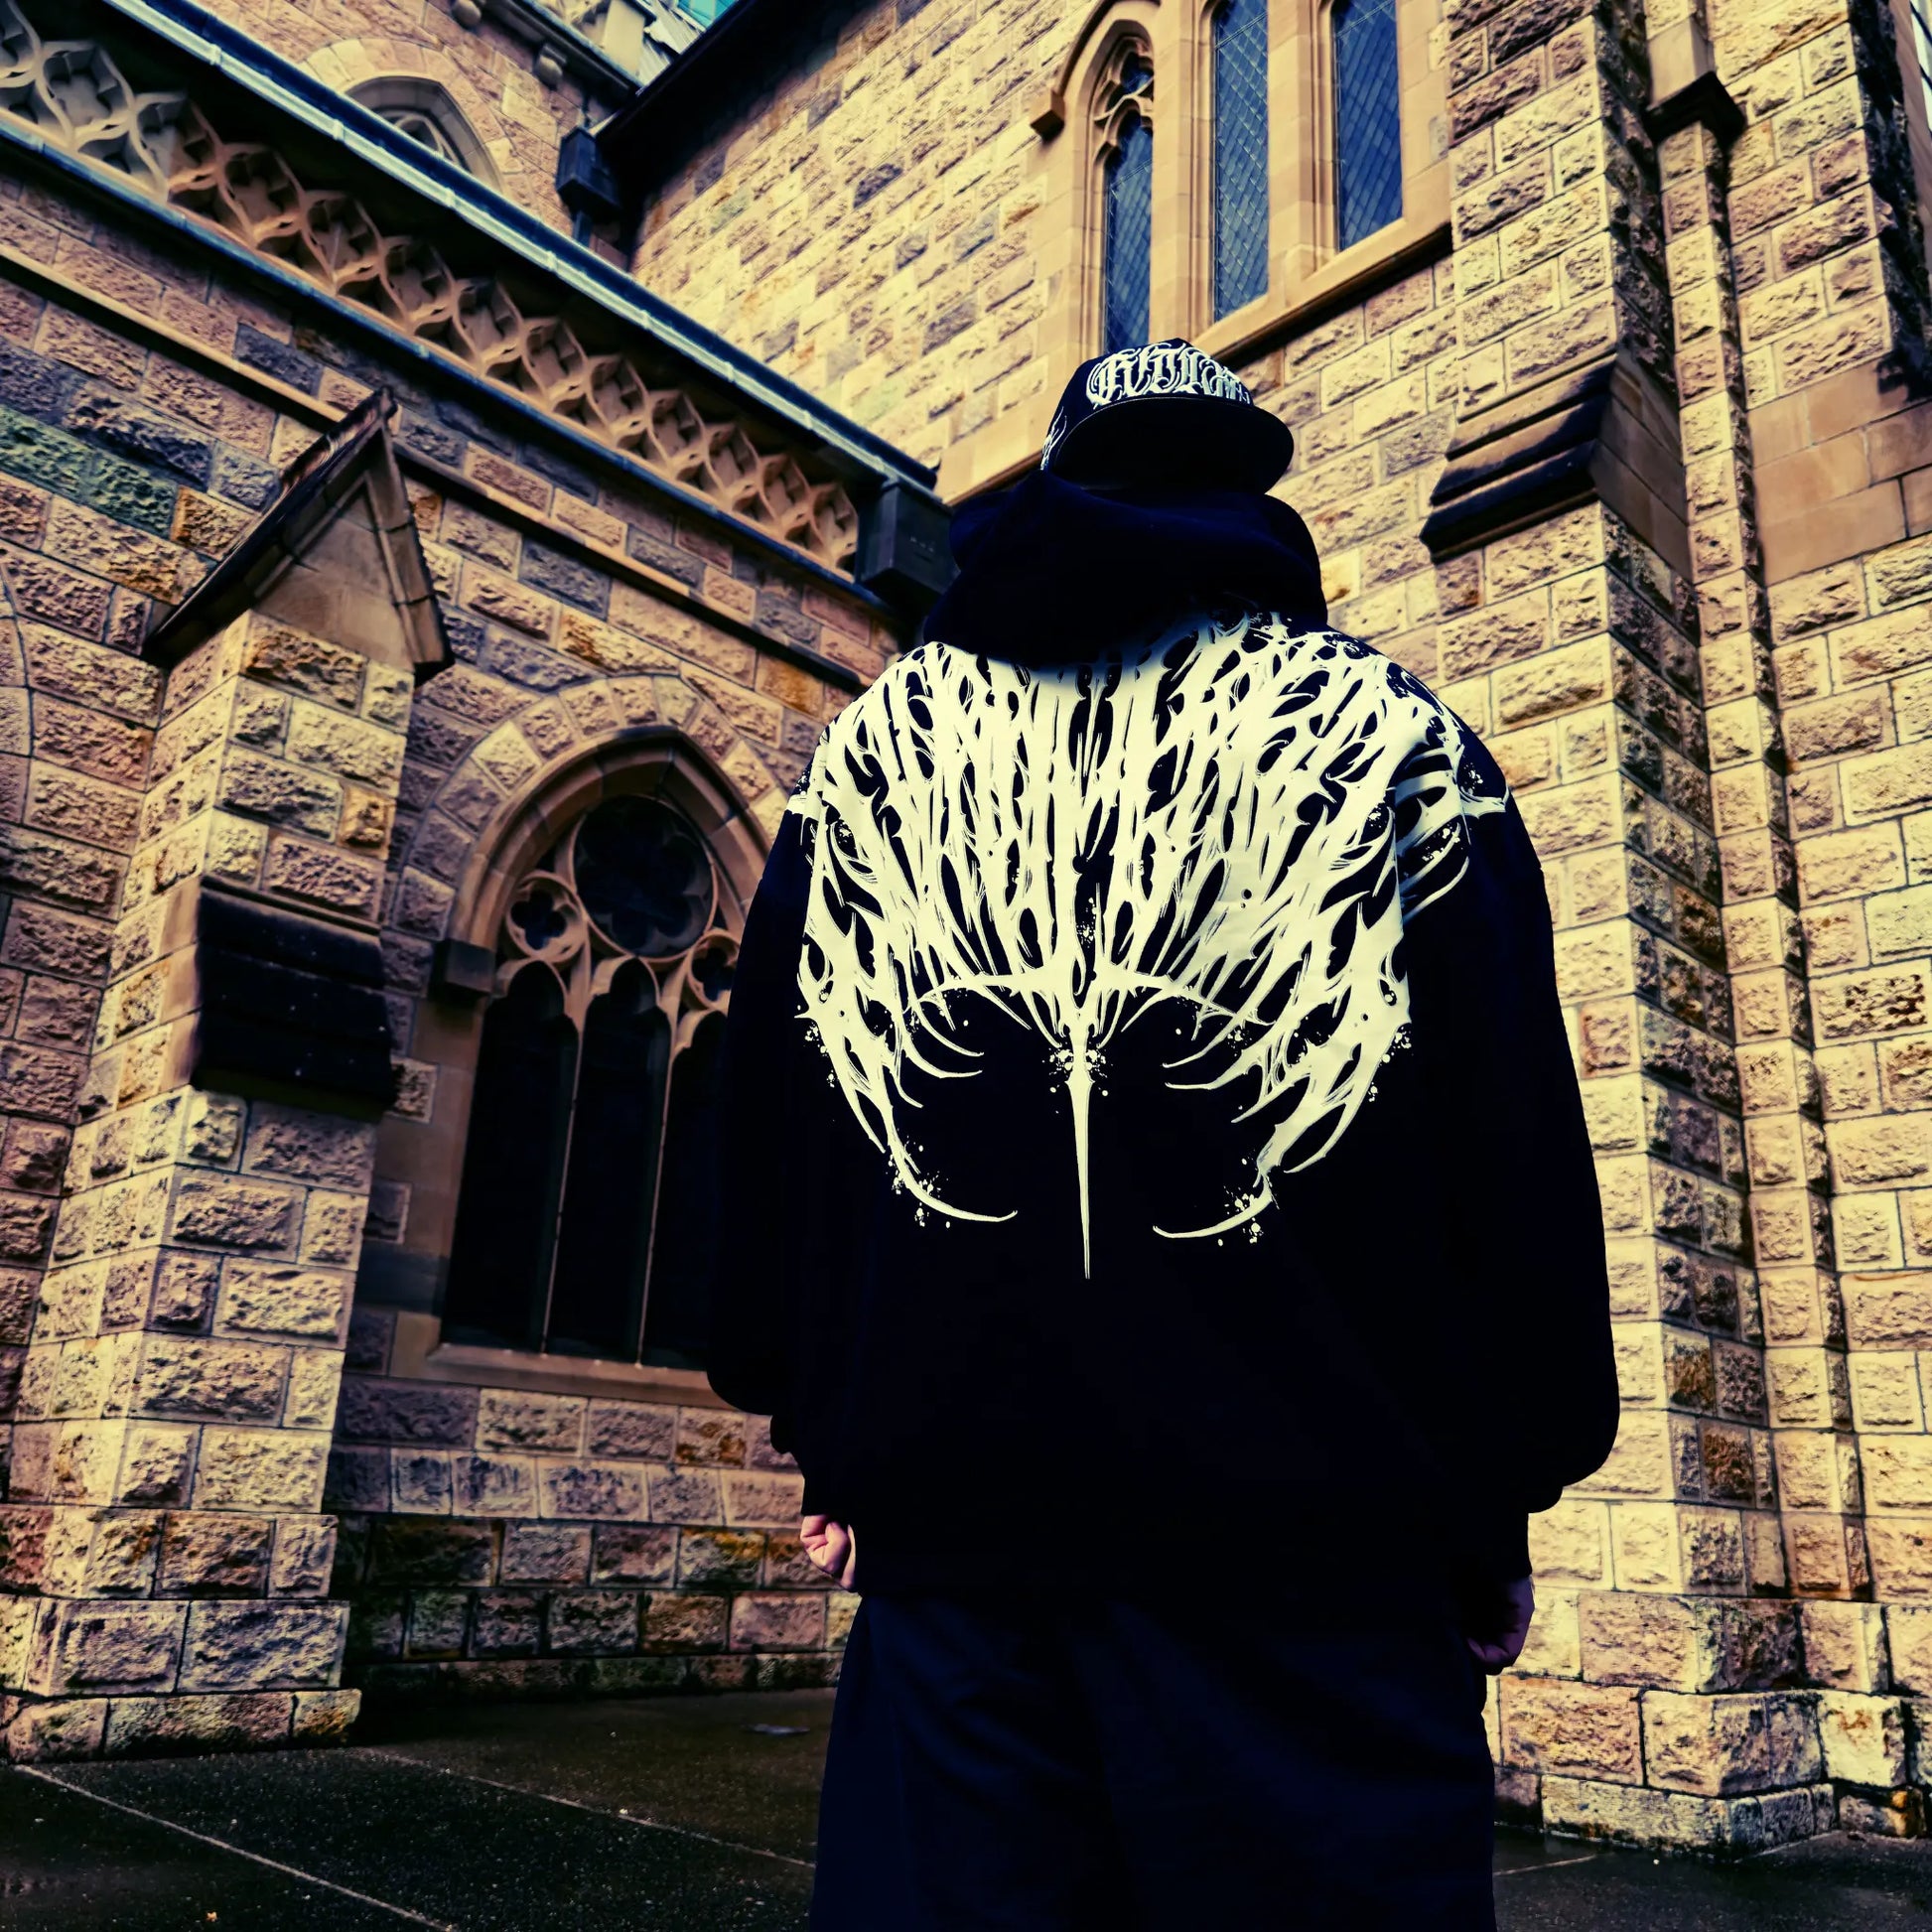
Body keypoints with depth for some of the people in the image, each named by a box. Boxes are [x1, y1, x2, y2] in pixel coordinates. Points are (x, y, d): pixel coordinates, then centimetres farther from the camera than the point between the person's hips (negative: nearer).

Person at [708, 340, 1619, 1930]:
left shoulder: (871, 759, 10)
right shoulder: (1395, 742, 5)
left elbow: (773, 1129, 13)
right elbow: (1520, 1144, 3)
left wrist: (830, 1439, 20)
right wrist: (1496, 1505, 11)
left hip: (950, 1504, 2)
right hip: (1304, 1528, -1)